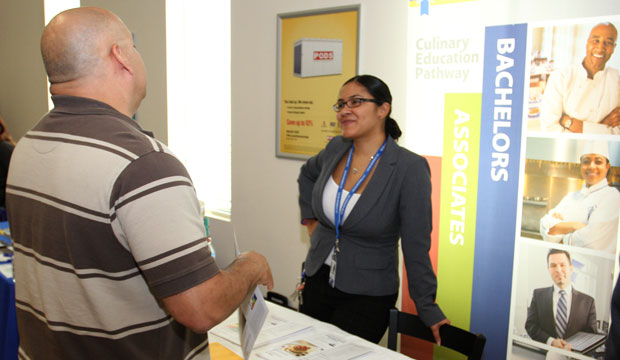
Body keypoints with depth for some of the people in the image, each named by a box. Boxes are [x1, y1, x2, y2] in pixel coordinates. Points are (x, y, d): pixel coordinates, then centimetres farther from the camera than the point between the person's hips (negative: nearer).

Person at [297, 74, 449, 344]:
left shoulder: (410, 168, -19)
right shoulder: (336, 149, -3)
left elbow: (416, 247, -15)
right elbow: (307, 174, 21)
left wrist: (428, 310, -9)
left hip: (367, 299, -5)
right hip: (317, 281, 6)